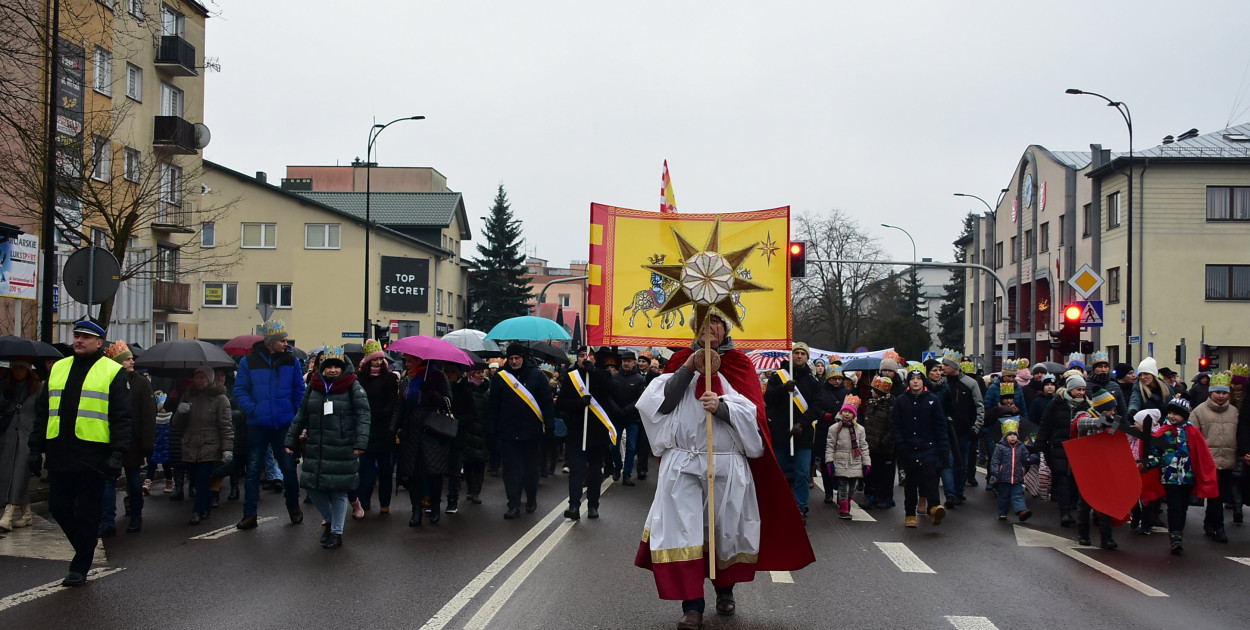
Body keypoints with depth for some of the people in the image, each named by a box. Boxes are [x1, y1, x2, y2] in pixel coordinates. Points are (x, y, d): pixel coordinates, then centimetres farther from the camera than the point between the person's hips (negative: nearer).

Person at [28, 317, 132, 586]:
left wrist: (117, 455, -13)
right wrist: (36, 448, 12)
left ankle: (79, 568, 13)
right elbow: (42, 412, 18)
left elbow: (122, 419, -6)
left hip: (92, 458, -5)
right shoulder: (58, 368, 14)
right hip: (59, 455, 5)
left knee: (86, 514, 2)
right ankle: (85, 549, 29)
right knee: (59, 508, 8)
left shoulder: (113, 372, -1)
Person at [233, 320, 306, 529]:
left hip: (284, 425, 1)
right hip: (258, 425, -1)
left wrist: (298, 416, -3)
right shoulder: (249, 362, -2)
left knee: (289, 468, 6)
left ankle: (294, 508, 25)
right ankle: (249, 515, 10)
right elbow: (240, 390, 0)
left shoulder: (291, 360, 2)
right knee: (253, 470, 3)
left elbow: (299, 391, 6)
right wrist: (253, 410, -14)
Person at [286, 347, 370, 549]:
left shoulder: (353, 387, -2)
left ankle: (337, 533, 10)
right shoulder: (314, 386, 10)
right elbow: (301, 415, 16)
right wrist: (291, 440, 12)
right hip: (315, 449, 4)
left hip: (343, 450, -4)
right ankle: (330, 520, 29)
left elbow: (363, 415, -8)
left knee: (338, 491, -1)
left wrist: (360, 442, -19)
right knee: (312, 486, 5)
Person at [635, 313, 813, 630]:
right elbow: (662, 402, -4)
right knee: (684, 530, -7)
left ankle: (725, 590, 30)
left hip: (728, 464, 0)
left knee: (728, 529, 8)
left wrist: (721, 406, -23)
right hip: (682, 462, 0)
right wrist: (688, 368, -11)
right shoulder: (680, 361, 10)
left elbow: (751, 411, -6)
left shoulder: (738, 363, 6)